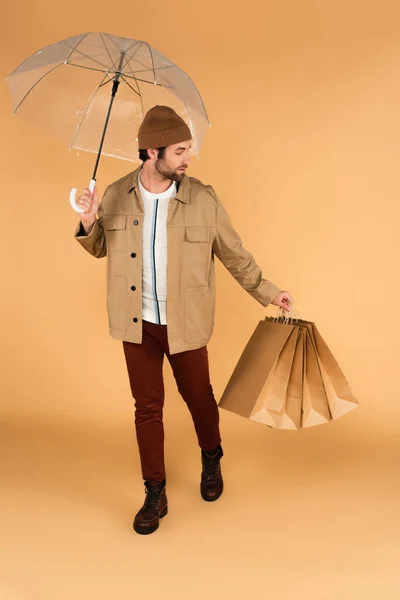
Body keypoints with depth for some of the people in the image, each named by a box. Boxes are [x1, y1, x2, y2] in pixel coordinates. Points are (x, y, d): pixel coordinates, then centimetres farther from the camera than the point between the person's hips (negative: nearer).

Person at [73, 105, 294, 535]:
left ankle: (211, 461, 46)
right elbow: (101, 248, 9)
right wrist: (88, 222, -11)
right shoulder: (115, 196, -4)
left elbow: (234, 254, 0)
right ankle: (155, 495, 28)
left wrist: (268, 293, 2)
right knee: (147, 408, 11)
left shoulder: (203, 200, -10)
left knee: (199, 399, 15)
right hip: (137, 325, 2)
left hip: (186, 325, -1)